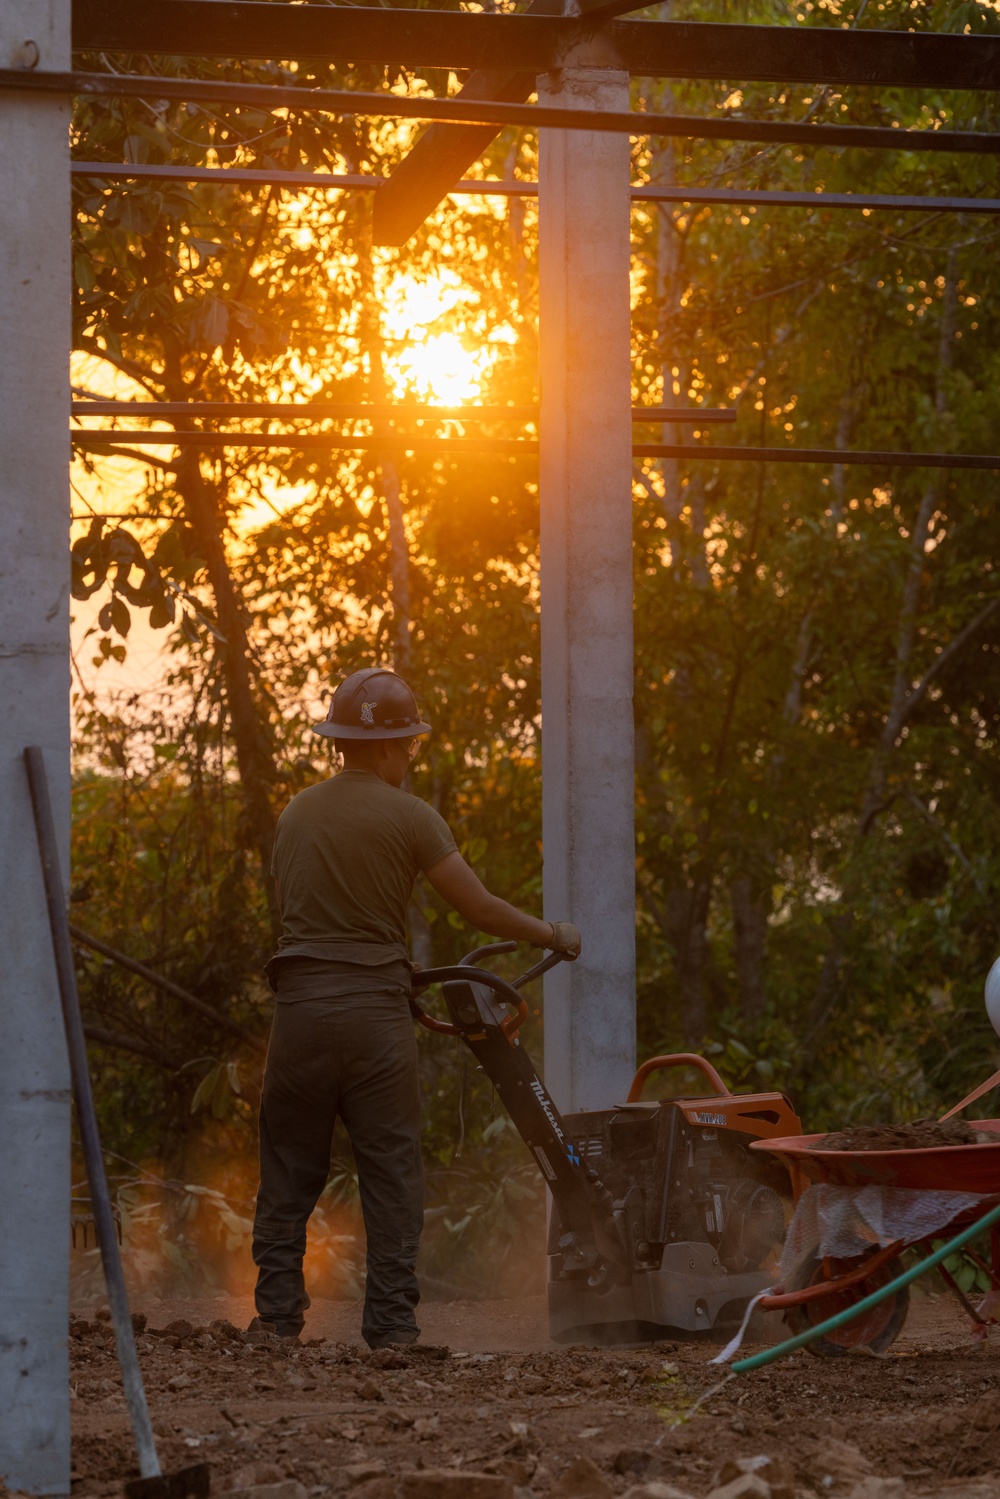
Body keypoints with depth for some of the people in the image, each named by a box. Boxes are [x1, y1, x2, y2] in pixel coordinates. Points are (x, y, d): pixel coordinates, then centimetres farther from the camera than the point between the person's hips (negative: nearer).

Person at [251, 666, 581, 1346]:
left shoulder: (297, 813, 11)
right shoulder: (410, 817, -4)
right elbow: (481, 909, -4)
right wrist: (552, 933, 13)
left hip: (302, 1006, 4)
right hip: (375, 1010, -4)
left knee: (290, 1169, 10)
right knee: (392, 1170, 2)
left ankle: (277, 1311, 8)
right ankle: (392, 1322, 0)